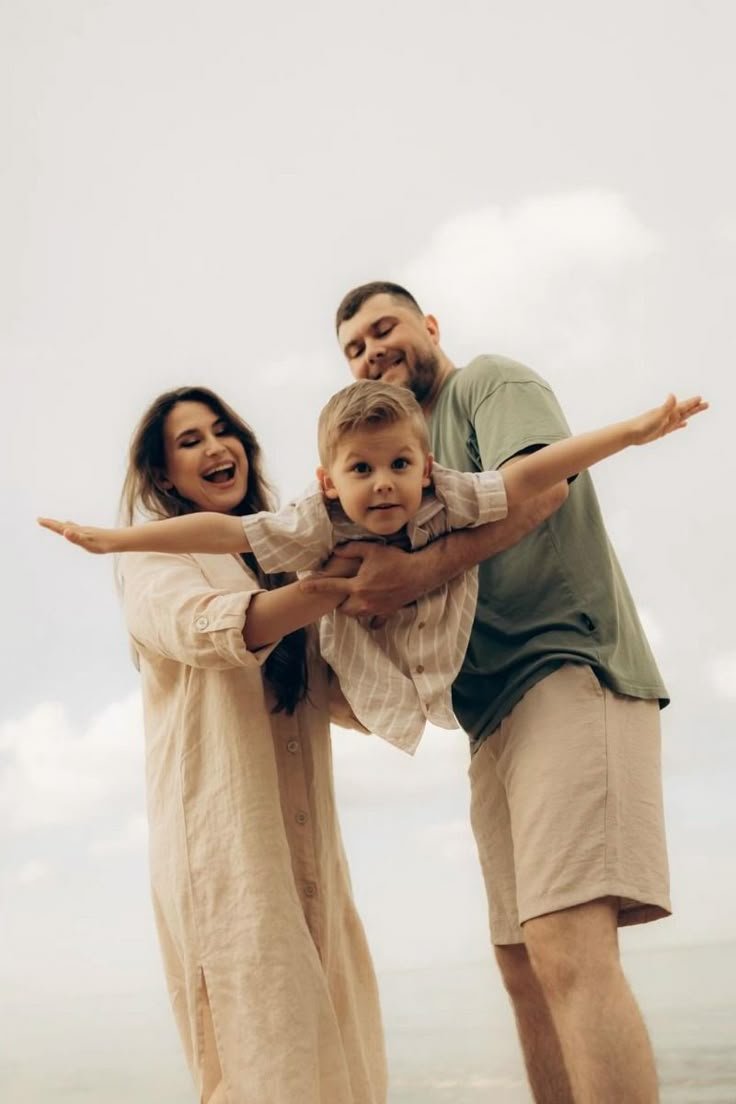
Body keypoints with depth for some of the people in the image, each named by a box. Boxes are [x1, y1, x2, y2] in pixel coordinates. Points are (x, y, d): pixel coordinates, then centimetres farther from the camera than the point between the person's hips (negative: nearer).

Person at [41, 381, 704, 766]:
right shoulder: (321, 524, -28)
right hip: (370, 671, 0)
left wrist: (629, 432, -44)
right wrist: (112, 540, -35)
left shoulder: (447, 501, -28)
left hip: (448, 658, 0)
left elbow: (528, 477, -35)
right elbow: (224, 531, -32)